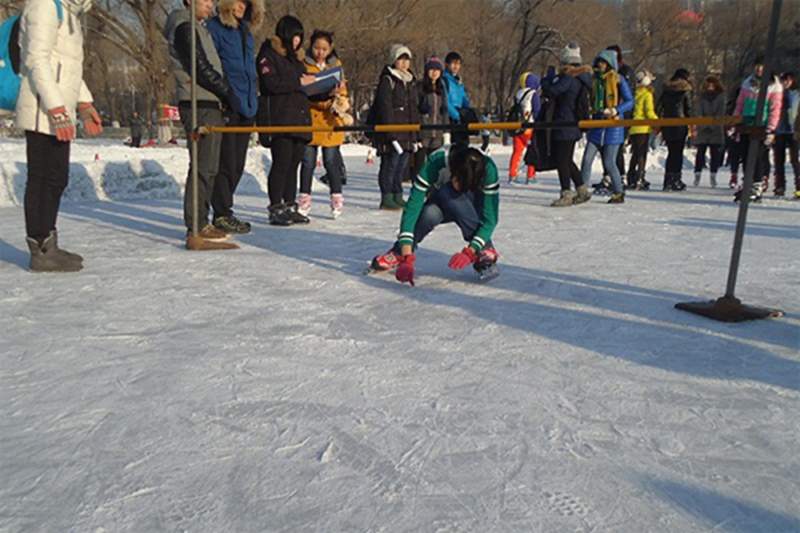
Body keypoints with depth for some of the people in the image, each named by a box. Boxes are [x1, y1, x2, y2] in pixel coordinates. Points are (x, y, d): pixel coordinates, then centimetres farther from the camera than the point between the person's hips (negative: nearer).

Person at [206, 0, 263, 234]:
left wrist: (252, 104, 17)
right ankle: (222, 214, 1)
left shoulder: (245, 31, 21)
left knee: (237, 164, 9)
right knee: (226, 162, -6)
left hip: (245, 107, 8)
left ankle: (224, 211, 18)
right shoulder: (214, 28, -3)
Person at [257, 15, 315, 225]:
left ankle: (290, 207, 12)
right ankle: (276, 209, -3)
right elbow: (271, 83, -14)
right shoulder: (268, 54, 0)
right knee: (281, 164, -8)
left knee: (293, 164, 7)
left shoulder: (296, 57, 25)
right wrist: (298, 82, -13)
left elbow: (304, 87, 25)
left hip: (299, 119, 8)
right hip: (280, 120, -7)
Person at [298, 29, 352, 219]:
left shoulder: (336, 65, 11)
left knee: (331, 159, 0)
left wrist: (338, 105, -10)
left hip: (330, 121, 1)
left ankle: (337, 198, 11)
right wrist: (327, 95, -20)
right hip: (309, 118, -1)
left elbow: (342, 92, 11)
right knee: (308, 160, 1)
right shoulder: (303, 64, 0)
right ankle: (304, 198, 13)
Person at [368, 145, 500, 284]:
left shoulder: (488, 169, -34)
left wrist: (469, 252, -44)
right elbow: (412, 208, -37)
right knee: (430, 213, -36)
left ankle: (485, 252, -21)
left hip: (476, 207, 0)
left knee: (448, 192, -36)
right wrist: (407, 257, -43)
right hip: (442, 202, 0)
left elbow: (490, 219, -30)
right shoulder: (435, 163, -35)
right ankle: (399, 252, -8)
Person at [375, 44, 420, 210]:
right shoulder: (387, 80, -4)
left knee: (402, 165, 9)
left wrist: (416, 135, 17)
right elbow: (385, 108, -12)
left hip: (407, 133, 7)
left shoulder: (411, 81, 19)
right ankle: (387, 198, 0)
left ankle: (398, 197, 16)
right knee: (390, 164, -6)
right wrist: (391, 134, -19)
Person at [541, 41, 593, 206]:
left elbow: (550, 92, -17)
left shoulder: (568, 77, -16)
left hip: (564, 124, -9)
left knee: (561, 160, -5)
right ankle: (582, 190, 21)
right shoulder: (583, 77, 13)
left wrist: (547, 81, 1)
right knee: (567, 160, 17)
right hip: (575, 125, 9)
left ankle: (566, 194, -3)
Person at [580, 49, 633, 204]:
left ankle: (619, 193, 13)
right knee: (587, 159, -5)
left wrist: (615, 111, -19)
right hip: (596, 126, 4)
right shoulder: (594, 80, 11)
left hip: (613, 127, -4)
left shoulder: (618, 79, -1)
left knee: (609, 162, -4)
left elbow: (630, 102, -4)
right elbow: (589, 101, 18)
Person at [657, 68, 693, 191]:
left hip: (667, 125, 4)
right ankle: (676, 180, -2)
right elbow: (688, 109, -5)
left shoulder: (666, 90, 11)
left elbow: (659, 107, 8)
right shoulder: (686, 90, -2)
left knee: (671, 152, 11)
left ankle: (668, 181, 6)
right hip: (680, 125, -4)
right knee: (678, 153, 0)